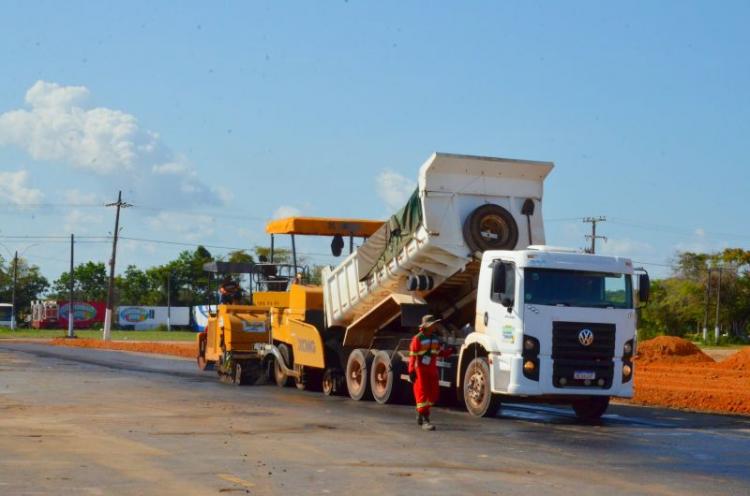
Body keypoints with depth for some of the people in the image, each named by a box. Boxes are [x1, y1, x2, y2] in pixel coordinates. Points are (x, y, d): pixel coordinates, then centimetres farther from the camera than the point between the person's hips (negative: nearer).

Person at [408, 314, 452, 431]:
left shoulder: (435, 338, 10)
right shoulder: (418, 338, -12)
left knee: (434, 394, 10)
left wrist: (450, 351, -5)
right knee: (422, 393, -7)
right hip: (421, 370, -7)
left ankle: (420, 413, 30)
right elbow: (412, 355, -14)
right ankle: (425, 420, -7)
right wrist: (411, 371, -19)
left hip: (432, 369, 7)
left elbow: (440, 352, 14)